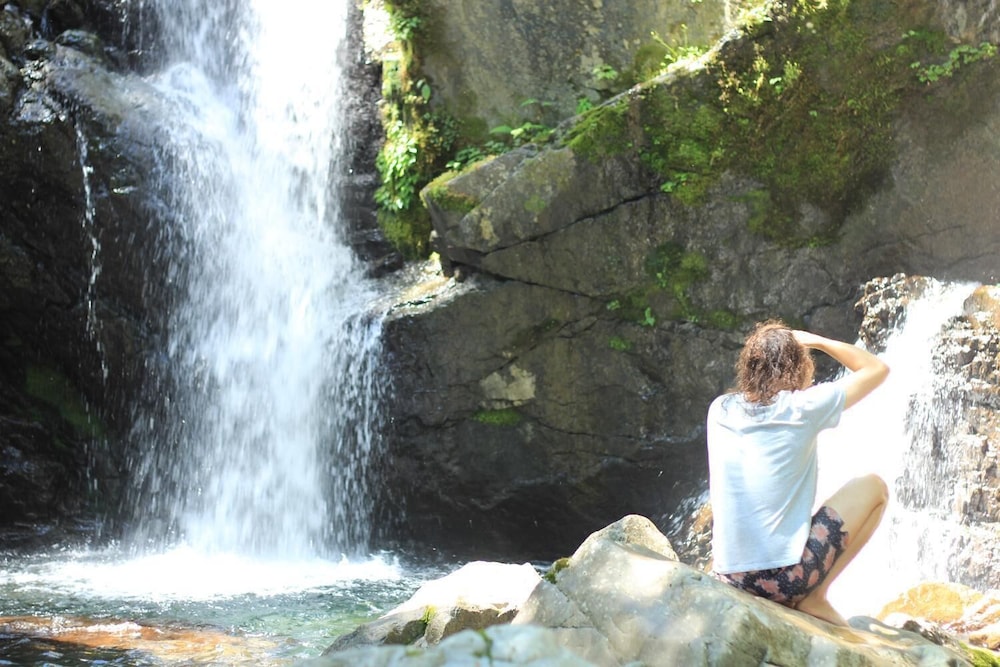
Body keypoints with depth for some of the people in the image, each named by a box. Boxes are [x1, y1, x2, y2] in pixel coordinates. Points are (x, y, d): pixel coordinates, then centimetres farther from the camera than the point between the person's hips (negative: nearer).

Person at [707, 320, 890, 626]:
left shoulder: (720, 410, 4)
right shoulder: (802, 407, -8)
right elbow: (878, 369, 6)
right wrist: (815, 341, 13)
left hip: (728, 575, 6)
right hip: (783, 577, -6)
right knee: (874, 486, 12)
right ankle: (814, 598, 6)